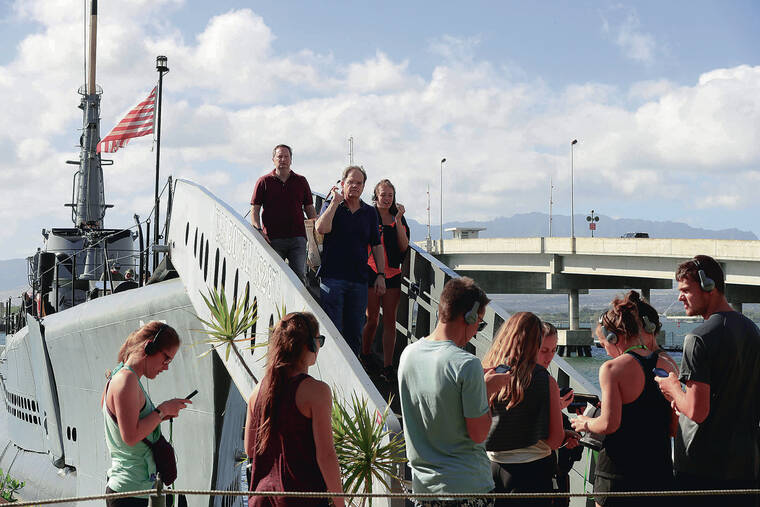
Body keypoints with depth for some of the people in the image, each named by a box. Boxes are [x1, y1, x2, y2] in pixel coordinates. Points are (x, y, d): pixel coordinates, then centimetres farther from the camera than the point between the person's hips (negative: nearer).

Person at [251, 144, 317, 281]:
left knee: (299, 276, -5)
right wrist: (259, 230, -10)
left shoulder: (301, 181, 14)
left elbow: (310, 209, 17)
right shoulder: (264, 181, 7)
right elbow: (254, 210, 5)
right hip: (272, 238, -1)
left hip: (297, 238, 1)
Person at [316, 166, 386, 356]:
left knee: (355, 333, 7)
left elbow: (376, 246, 15)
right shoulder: (332, 207, 4)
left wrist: (381, 274, 6)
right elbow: (321, 228, -17)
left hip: (359, 281, 4)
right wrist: (335, 201, -13)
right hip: (332, 278, -3)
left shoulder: (369, 212, 13)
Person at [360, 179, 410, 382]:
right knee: (372, 319, 0)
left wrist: (398, 220, -6)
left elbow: (404, 247, 0)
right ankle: (365, 355, 25)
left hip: (392, 274, 3)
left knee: (390, 321, 1)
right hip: (371, 272, -3)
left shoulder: (398, 218, 10)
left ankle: (387, 367, 3)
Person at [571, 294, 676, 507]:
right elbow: (675, 426, 7)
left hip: (619, 472, -5)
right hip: (660, 470, 5)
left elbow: (609, 424, -16)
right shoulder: (666, 367, 5)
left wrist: (586, 424, 3)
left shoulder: (612, 369, -11)